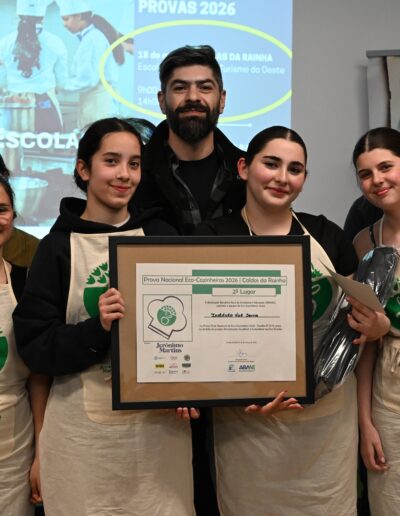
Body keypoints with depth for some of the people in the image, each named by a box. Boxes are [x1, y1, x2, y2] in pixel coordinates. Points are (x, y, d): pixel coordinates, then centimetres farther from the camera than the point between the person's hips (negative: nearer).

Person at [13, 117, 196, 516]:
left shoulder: (159, 236, 4)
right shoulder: (58, 247, -3)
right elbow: (33, 346, -5)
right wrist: (96, 329, -22)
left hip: (159, 419, 2)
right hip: (84, 428, -2)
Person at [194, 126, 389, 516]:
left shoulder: (327, 235, 3)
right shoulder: (212, 238, -5)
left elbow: (361, 314, 14)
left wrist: (377, 326, -9)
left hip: (329, 416, 3)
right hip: (248, 419, -2)